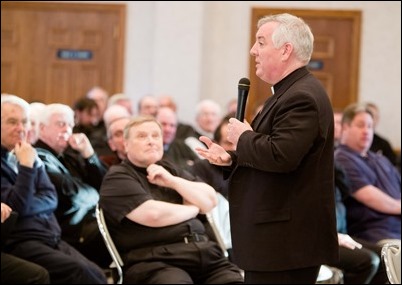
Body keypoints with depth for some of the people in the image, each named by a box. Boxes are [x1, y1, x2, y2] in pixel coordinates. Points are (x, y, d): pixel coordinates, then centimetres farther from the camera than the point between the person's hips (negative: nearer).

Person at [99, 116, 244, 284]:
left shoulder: (170, 169, 23)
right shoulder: (117, 178, 3)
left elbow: (210, 201, 14)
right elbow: (152, 215, -13)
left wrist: (172, 181, 0)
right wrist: (192, 208, 4)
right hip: (156, 261, -6)